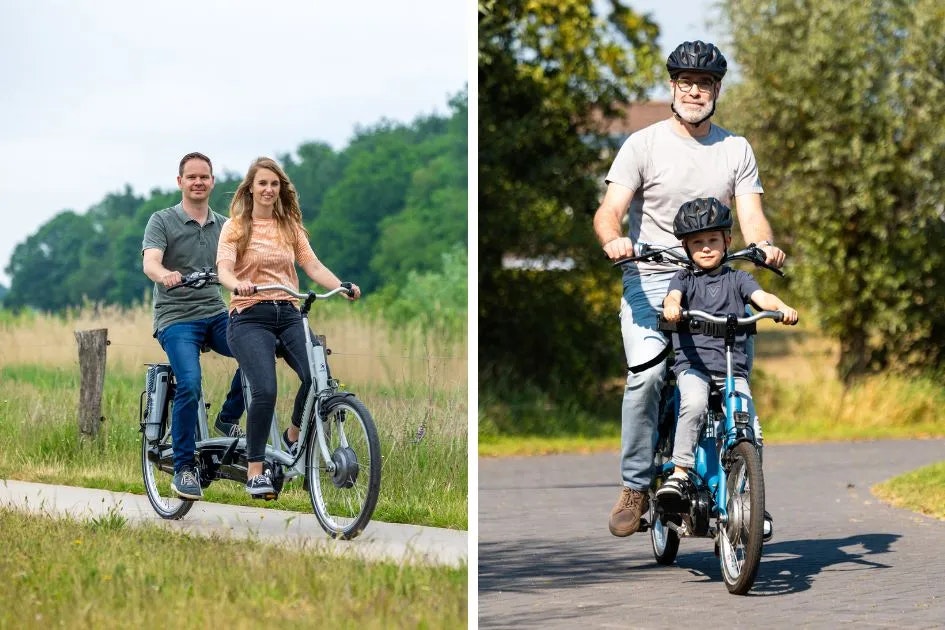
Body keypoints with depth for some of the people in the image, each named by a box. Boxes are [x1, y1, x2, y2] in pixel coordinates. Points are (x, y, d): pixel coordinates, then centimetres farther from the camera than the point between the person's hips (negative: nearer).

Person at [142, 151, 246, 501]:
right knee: (190, 384, -26)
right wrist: (165, 275, -40)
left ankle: (228, 419, -1)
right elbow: (150, 262, -16)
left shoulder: (225, 226, 14)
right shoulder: (162, 221, 0)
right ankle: (184, 468, -11)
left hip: (216, 314, 4)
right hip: (176, 318, -4)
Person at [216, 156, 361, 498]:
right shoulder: (236, 226, 5)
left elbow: (313, 265, 5)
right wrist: (238, 284, -33)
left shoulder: (290, 227, 16)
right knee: (265, 390, -24)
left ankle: (293, 437, 7)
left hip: (288, 314, 4)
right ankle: (255, 472, -11)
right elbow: (224, 269, -10)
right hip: (250, 316, -3)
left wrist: (342, 286, -14)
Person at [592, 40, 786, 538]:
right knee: (647, 373, -24)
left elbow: (750, 214, 2)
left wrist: (764, 244, -22)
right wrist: (613, 239, -30)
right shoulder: (643, 145, 2)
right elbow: (610, 209, -7)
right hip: (650, 278, -3)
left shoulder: (736, 150, 11)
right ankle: (635, 487, -14)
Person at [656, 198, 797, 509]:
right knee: (694, 403, -34)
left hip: (733, 369, 2)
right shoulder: (685, 279, 12)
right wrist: (671, 307, -35)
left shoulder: (737, 279, 14)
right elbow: (672, 296, -10)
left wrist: (783, 308, -27)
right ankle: (680, 474, -30)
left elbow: (762, 297, -4)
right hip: (692, 364, -2)